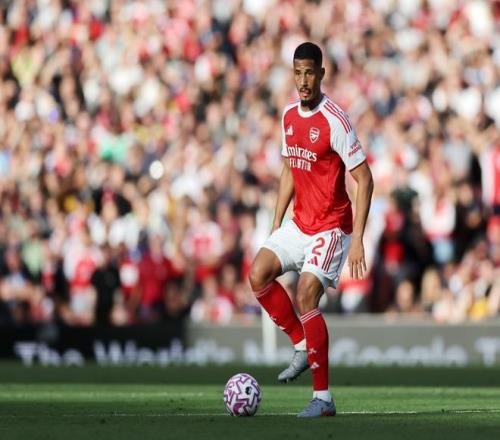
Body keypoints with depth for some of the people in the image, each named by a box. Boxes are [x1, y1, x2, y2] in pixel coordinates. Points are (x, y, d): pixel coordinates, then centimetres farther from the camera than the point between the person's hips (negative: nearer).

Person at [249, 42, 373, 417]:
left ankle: (323, 398, -11)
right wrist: (276, 224, 14)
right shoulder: (289, 116, 7)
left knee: (306, 297, -17)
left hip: (331, 227, -8)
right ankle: (303, 346, 9)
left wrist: (358, 239, -20)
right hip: (299, 222, 8)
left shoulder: (335, 120, -17)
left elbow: (364, 179, -16)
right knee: (259, 274, -7)